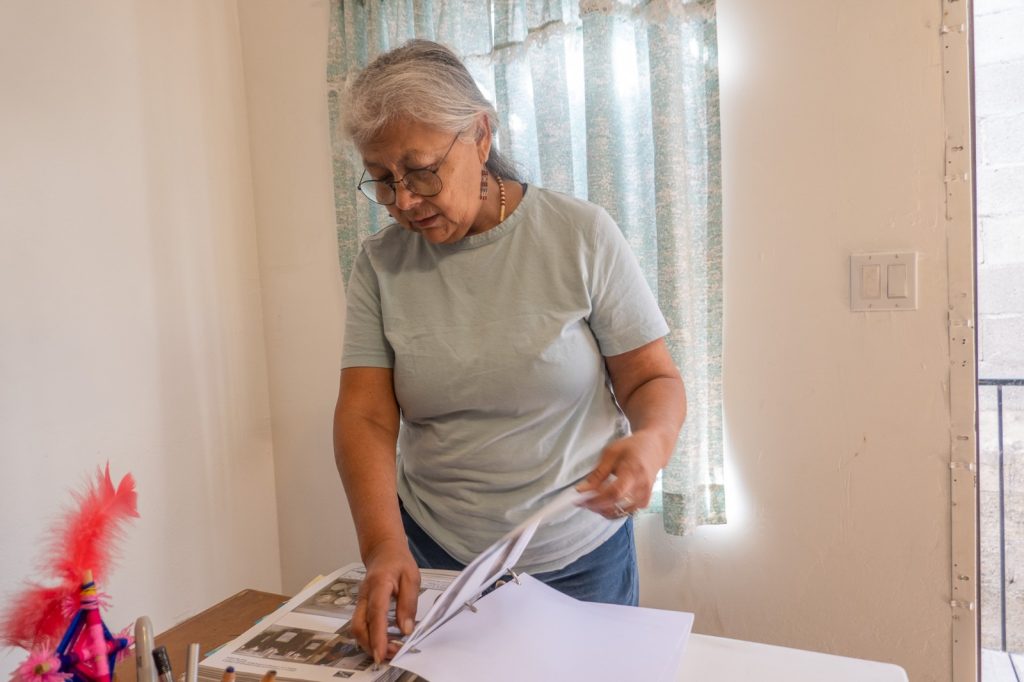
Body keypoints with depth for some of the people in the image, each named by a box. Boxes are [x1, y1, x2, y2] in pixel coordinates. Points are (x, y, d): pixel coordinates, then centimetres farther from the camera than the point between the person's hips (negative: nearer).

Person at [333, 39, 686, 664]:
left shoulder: (582, 236, -11)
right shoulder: (379, 264, -5)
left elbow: (654, 378, -7)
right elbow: (366, 416, -11)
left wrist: (651, 443, -29)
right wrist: (383, 544, -26)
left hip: (581, 558, -1)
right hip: (432, 558, 2)